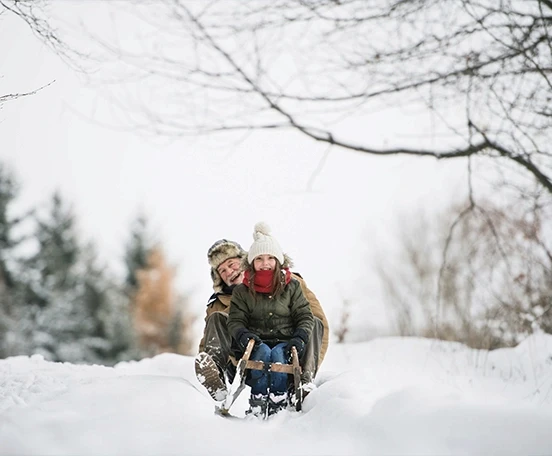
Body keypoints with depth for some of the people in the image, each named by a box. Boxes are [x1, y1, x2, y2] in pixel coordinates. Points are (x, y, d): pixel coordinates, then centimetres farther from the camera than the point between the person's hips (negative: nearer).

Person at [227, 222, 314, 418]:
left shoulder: (292, 287, 9)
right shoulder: (242, 291, 9)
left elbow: (305, 317, 4)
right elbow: (235, 320, 2)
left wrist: (300, 338, -16)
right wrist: (242, 335, -21)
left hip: (285, 341, 0)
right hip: (256, 343, 0)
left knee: (278, 353, -34)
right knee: (262, 352, -34)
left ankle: (279, 400, -41)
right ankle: (258, 401, -38)